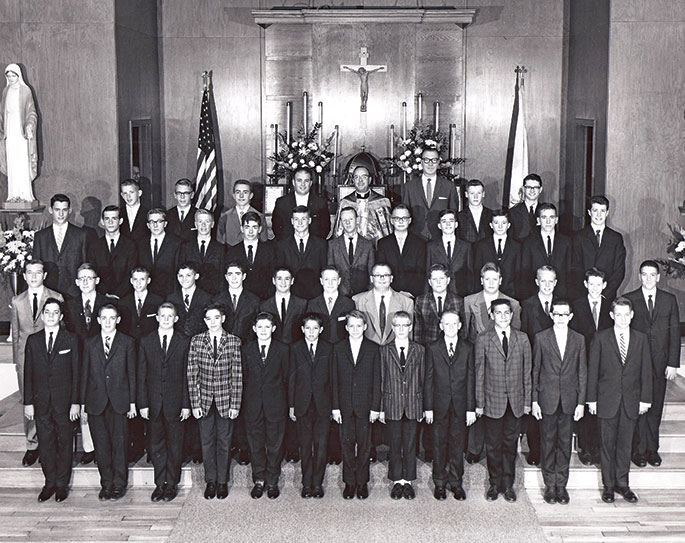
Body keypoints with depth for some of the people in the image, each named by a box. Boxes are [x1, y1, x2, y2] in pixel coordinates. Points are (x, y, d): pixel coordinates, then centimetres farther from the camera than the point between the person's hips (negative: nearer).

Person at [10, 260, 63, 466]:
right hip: (25, 358, 2)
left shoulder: (56, 298, -1)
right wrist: (16, 359, 9)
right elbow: (15, 333, 12)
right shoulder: (16, 301, 8)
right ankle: (32, 445, 16)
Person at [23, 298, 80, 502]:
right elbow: (28, 373, 6)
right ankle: (49, 483, 18)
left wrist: (75, 402, -6)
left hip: (64, 401, -2)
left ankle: (62, 484, 15)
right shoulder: (33, 340, 5)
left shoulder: (70, 340, 0)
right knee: (45, 443, 7)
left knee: (64, 443, 5)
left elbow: (76, 373, -1)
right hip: (41, 400, 2)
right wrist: (28, 402, 1)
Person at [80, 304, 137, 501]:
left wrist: (132, 402, 0)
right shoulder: (90, 344, 11)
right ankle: (106, 483, 13)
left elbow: (132, 373, 5)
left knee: (119, 443, -2)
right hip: (96, 401, 2)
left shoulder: (127, 342, 6)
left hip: (119, 401, -2)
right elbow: (85, 374, 10)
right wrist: (83, 403, 6)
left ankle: (119, 484, 7)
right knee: (101, 444, 4)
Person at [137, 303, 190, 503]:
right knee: (156, 445, 8)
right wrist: (142, 403, -2)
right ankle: (160, 484, 18)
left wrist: (186, 404, -4)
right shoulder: (146, 342, 5)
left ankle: (172, 484, 16)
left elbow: (187, 375, 1)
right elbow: (141, 376, 4)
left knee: (174, 445, 5)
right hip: (153, 402, 1)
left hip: (175, 403, -1)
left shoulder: (184, 342, 2)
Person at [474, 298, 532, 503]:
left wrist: (527, 400, 6)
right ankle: (495, 484, 19)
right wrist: (479, 403, -3)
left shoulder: (522, 339, 5)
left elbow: (527, 371, 8)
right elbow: (479, 373, -1)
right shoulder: (483, 340, -2)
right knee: (493, 444, 5)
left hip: (515, 401, 2)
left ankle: (508, 484, 20)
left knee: (510, 443, 8)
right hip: (493, 400, -2)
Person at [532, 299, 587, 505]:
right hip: (547, 399, -1)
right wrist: (534, 400, -2)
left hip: (569, 400, 1)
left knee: (565, 442, 6)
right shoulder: (541, 338, 0)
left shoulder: (578, 340, 5)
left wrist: (581, 402, 1)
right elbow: (535, 371, 2)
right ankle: (550, 485, 14)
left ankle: (561, 484, 16)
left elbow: (582, 373, 6)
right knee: (548, 442, 4)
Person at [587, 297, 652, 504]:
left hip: (631, 401, 2)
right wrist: (592, 399, -4)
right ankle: (608, 485, 14)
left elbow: (646, 371, 6)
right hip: (607, 400, -2)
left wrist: (645, 399, 2)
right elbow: (592, 370, -1)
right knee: (608, 444, 5)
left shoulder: (641, 339, 5)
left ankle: (622, 483, 20)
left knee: (625, 443, 8)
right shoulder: (601, 339, -1)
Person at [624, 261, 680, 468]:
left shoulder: (669, 300, 6)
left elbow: (675, 333, 6)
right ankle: (639, 450, 9)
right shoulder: (628, 300, 0)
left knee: (655, 408, 7)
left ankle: (652, 449, 18)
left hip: (660, 364, 2)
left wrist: (673, 363, 0)